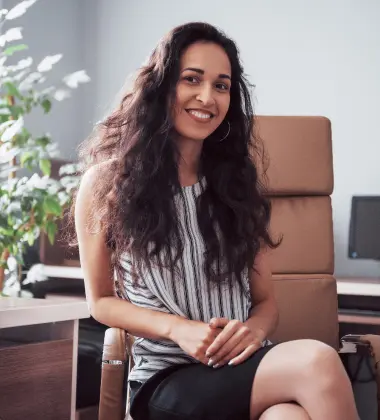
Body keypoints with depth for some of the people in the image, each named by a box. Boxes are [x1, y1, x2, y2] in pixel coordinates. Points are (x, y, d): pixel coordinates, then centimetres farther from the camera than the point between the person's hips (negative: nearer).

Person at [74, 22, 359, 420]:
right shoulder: (106, 182, 1)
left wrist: (254, 330, -13)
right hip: (165, 378, -3)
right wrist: (178, 328, -12)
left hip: (243, 367, 3)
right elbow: (101, 300, 6)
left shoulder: (240, 181, 11)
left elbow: (266, 300, 12)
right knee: (317, 364, -32)